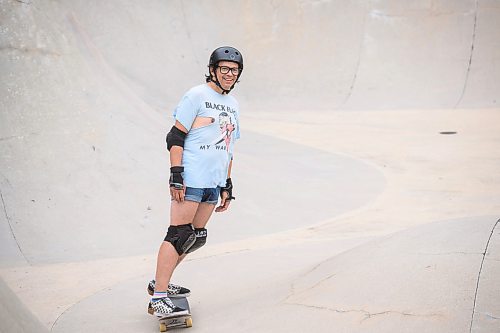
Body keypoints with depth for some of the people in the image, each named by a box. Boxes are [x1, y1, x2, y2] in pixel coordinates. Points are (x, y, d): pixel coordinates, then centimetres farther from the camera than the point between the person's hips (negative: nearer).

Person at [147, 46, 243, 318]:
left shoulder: (232, 104, 19)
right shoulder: (197, 95, -4)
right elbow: (175, 137, -9)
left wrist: (227, 186, 20)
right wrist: (176, 174, -17)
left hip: (213, 183, 8)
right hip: (191, 180, -8)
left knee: (197, 238, 8)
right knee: (179, 235, -12)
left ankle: (160, 282, 22)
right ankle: (158, 299, -10)